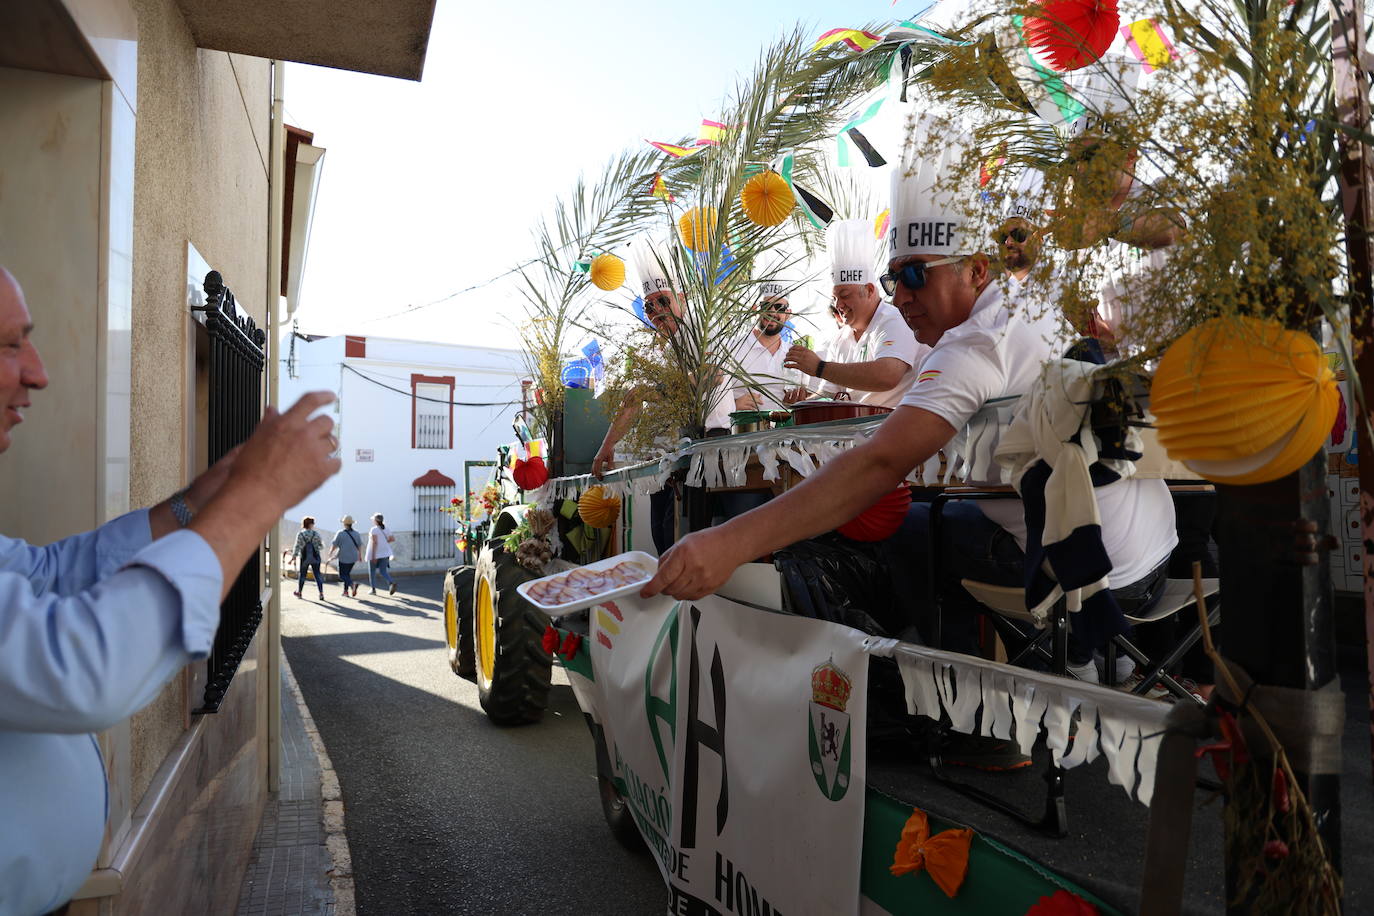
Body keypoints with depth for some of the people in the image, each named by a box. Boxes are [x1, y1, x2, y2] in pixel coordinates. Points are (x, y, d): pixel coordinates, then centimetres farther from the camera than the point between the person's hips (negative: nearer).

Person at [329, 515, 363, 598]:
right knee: (347, 573, 20)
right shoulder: (356, 534, 2)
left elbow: (334, 545, -7)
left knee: (342, 575, 3)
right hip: (353, 558, 5)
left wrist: (330, 555, 6)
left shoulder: (340, 533, -10)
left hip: (344, 558, -5)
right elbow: (360, 546, 5)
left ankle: (353, 584, -23)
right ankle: (346, 591, 18)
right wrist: (360, 555, 18)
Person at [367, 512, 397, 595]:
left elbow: (374, 542, -22)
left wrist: (373, 556, -23)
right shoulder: (385, 529, 7)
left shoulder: (374, 530, -13)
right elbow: (393, 539, 10)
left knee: (372, 571, 13)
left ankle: (373, 589, 18)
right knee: (383, 572, 5)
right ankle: (392, 583, -22)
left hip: (375, 553, -5)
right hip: (385, 553, 5)